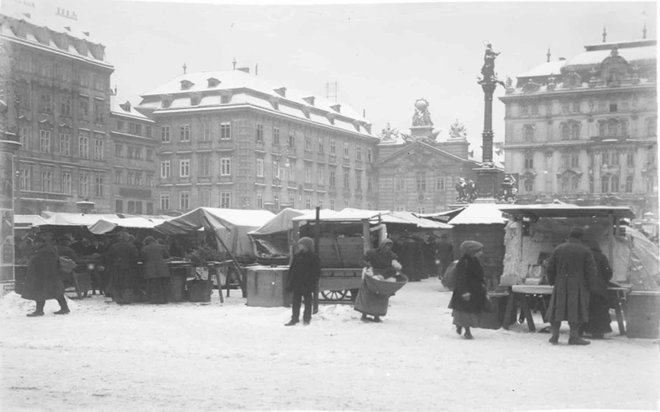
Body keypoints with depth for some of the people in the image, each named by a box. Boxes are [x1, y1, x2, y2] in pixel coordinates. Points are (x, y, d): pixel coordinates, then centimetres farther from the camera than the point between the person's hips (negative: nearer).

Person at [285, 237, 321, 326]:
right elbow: (291, 269, 15)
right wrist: (289, 282, 9)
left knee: (307, 301, 5)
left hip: (307, 285, -5)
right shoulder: (297, 256, 10)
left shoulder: (314, 258, -5)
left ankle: (306, 319, 14)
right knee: (296, 302, 8)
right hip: (296, 283, 5)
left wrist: (313, 284, -12)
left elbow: (317, 272, -5)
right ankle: (295, 318, 15)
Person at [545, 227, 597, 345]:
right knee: (576, 310, 4)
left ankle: (554, 336, 8)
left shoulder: (558, 249, 3)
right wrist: (587, 282, 11)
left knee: (557, 309, 9)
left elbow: (550, 269, 4)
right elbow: (591, 271, -6)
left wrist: (552, 281, 17)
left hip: (560, 286, 2)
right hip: (578, 286, -2)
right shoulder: (585, 251, -4)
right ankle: (574, 336, 1)